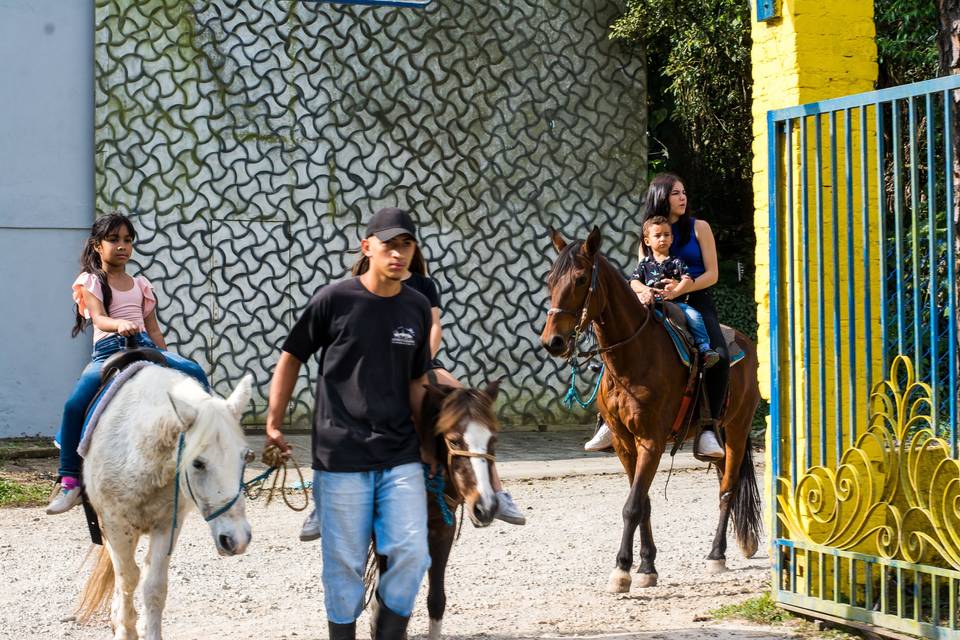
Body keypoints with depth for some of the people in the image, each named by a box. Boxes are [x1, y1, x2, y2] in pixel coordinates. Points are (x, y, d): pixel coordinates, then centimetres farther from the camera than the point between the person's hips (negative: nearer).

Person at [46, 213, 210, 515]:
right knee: (75, 405, -26)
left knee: (195, 373, -23)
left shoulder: (141, 285, 21)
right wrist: (119, 324, -32)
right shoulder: (90, 281, 8)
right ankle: (68, 480, -19)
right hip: (107, 350, -3)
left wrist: (168, 362, 12)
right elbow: (99, 318, -10)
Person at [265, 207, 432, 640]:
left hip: (400, 456, 3)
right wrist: (274, 424, -1)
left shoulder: (417, 308, 6)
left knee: (411, 554, -5)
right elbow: (292, 358, 3)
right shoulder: (334, 300, -6)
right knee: (345, 562, 4)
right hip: (340, 457, -3)